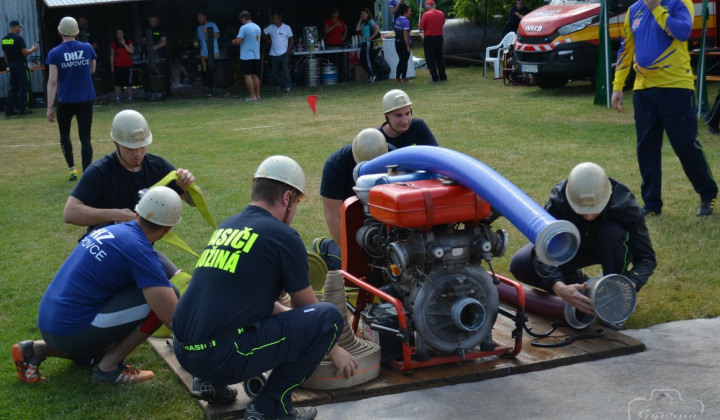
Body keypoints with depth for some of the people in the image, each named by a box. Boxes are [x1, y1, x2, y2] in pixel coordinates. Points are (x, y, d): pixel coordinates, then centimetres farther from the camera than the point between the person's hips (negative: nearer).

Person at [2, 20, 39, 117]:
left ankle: (9, 110, 9)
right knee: (24, 88, 0)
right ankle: (23, 109, -1)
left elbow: (5, 55, 13)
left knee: (13, 88, 12)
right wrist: (33, 49, 1)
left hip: (11, 66, 7)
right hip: (21, 65, -7)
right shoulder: (18, 38, -15)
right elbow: (25, 52, -16)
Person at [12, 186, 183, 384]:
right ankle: (109, 367, -2)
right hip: (73, 332, -9)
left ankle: (37, 349, 18)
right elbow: (175, 319, -19)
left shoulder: (112, 230, 9)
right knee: (168, 294, -10)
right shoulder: (140, 251, -16)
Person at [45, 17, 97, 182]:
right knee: (85, 138, 3)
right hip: (86, 100, 1)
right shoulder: (87, 48, 0)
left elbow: (52, 82, -11)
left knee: (64, 134, 20)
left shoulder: (55, 53, -8)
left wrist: (49, 108, -9)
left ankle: (72, 168, 14)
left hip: (66, 102, -1)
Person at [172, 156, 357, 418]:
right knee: (328, 316, -1)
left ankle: (211, 383, 18)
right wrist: (333, 349, 26)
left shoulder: (226, 227, 17)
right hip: (223, 357, -8)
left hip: (183, 352, 8)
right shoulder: (283, 236, -4)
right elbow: (307, 307, 9)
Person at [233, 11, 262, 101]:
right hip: (256, 56, 7)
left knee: (247, 75, -2)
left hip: (246, 56, -7)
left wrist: (234, 42, 4)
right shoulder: (258, 28, 10)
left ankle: (252, 96, -6)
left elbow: (238, 41, -19)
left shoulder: (244, 28, -14)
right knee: (255, 75, 11)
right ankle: (257, 95, 12)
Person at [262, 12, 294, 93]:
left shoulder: (287, 28, -3)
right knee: (275, 71, 6)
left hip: (283, 53, -4)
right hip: (273, 54, 4)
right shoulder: (271, 27, 4)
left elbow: (291, 39, -1)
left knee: (286, 70, -9)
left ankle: (287, 86, -7)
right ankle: (279, 85, 16)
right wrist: (269, 41, 7)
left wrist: (289, 50, -7)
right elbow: (263, 33, 16)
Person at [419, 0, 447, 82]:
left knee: (430, 59, 1)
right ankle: (443, 76, 16)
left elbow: (421, 28, -13)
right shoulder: (441, 13, 3)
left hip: (429, 38, -5)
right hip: (439, 37, 5)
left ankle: (434, 77, -2)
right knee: (439, 58, 15)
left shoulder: (426, 15, -14)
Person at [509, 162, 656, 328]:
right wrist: (560, 288, -57)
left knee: (612, 232, -38)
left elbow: (646, 258, -32)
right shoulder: (558, 200, -34)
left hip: (611, 248, -1)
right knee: (519, 265, -23)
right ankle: (577, 280, 2)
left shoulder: (624, 204, -34)